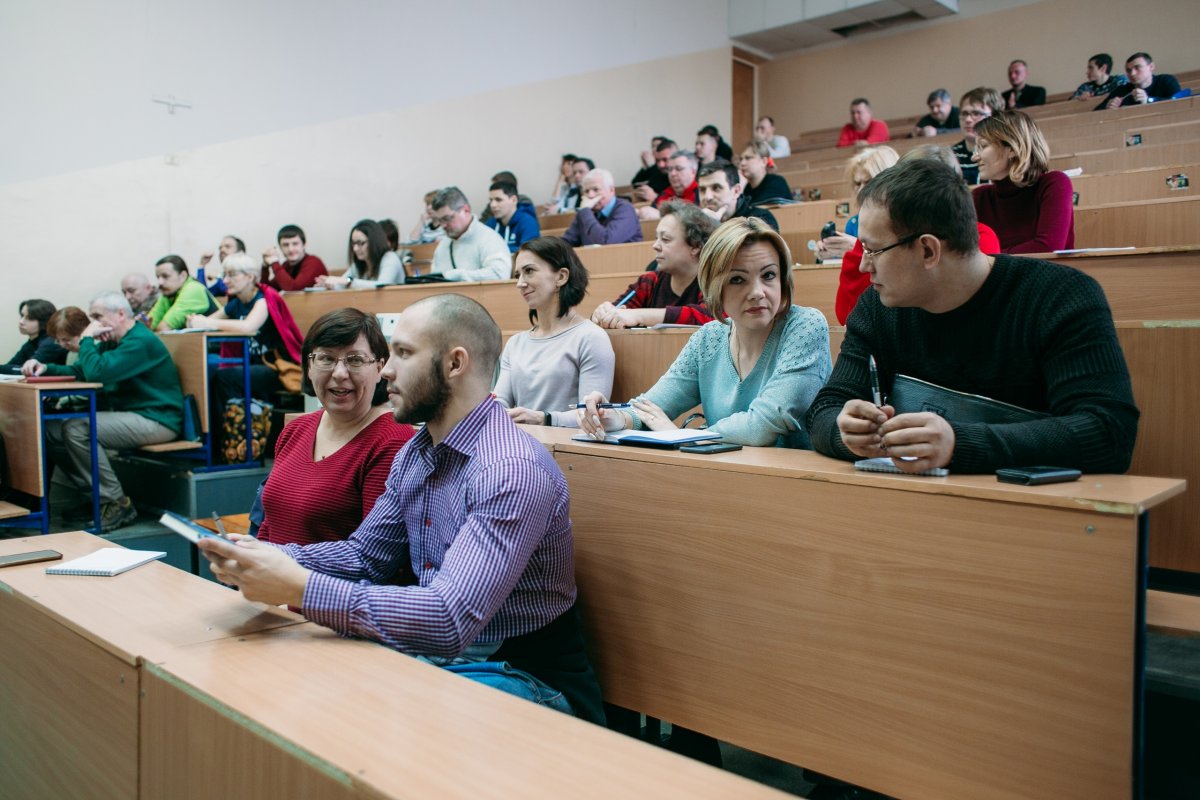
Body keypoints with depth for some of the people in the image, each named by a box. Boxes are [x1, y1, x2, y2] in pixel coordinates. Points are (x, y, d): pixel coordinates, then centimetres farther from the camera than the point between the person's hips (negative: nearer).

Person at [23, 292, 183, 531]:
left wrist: (86, 339, -11)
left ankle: (117, 504, -13)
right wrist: (45, 368, 1)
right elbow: (79, 372, 18)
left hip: (156, 420, -10)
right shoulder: (112, 342, 16)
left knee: (76, 429, -24)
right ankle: (93, 497, 10)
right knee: (51, 430, 3)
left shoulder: (140, 341, -16)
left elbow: (96, 373, -26)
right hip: (132, 416, 10)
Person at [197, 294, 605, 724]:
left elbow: (450, 620, -31)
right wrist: (275, 558, -6)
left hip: (524, 678, -7)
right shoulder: (414, 453, 5)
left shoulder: (513, 472, -24)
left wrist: (299, 588, -31)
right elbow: (364, 555, 13)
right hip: (436, 655, 8)